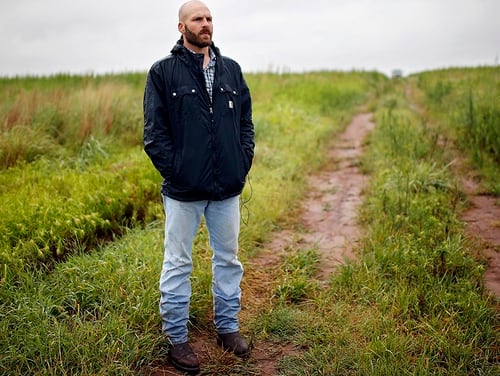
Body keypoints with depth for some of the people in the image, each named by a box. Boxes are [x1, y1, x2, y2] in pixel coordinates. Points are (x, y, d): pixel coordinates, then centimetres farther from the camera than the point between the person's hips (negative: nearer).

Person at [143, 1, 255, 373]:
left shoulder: (231, 69, 9)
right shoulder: (163, 72, -2)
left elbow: (246, 122, 11)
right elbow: (154, 131, -5)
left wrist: (244, 164, 0)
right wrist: (174, 171, -12)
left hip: (228, 189, 4)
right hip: (183, 190, -3)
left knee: (228, 258, 14)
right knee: (178, 263, 6)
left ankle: (228, 326, 31)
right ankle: (177, 338, 21)